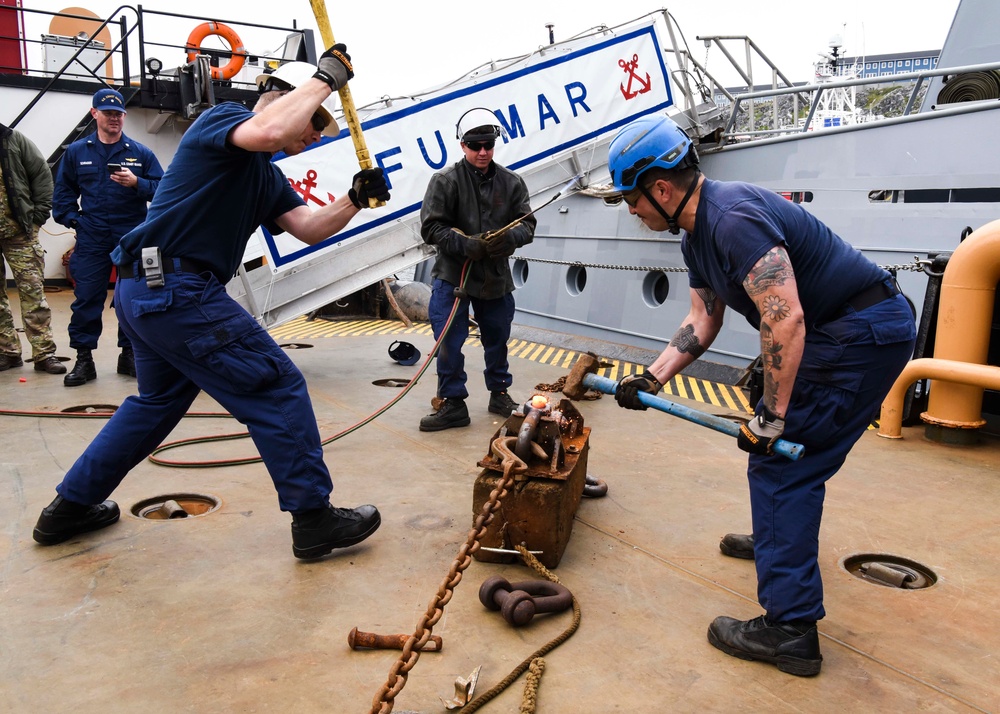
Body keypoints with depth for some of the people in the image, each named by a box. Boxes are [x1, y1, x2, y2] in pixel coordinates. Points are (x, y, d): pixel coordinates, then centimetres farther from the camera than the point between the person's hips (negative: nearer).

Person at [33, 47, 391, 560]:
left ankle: (70, 508, 36)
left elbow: (309, 229, 13)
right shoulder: (221, 118, -5)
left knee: (159, 399, 25)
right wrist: (325, 77, -16)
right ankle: (313, 518, 2)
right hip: (177, 289, -11)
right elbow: (268, 131, -28)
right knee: (277, 387, -6)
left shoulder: (266, 176, 20)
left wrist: (355, 199, -2)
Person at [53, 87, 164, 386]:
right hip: (91, 237, 1)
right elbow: (64, 190, 15)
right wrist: (72, 219, 3)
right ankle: (83, 359, 8)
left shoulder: (141, 153, 4)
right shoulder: (76, 152, 8)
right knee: (87, 297, 0)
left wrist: (136, 183, -18)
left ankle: (130, 353, 18)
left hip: (133, 237, 0)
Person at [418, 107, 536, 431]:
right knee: (449, 342, -1)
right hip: (452, 275, -3)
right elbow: (431, 227, -9)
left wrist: (509, 238, -20)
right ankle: (453, 403, 12)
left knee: (497, 339, 15)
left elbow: (527, 224, 3)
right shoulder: (445, 180, -6)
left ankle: (500, 394, 33)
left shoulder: (511, 182, 2)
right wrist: (466, 245, -22)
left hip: (496, 278, 3)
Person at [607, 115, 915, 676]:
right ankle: (778, 540, 49)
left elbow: (786, 321, -31)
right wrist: (652, 379, 2)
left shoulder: (734, 218, -26)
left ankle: (791, 628, -3)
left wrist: (770, 418, -24)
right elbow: (703, 321, 12)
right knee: (785, 448, 25)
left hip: (864, 333, -11)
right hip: (838, 332, 11)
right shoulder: (697, 234, 8)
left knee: (781, 463, -9)